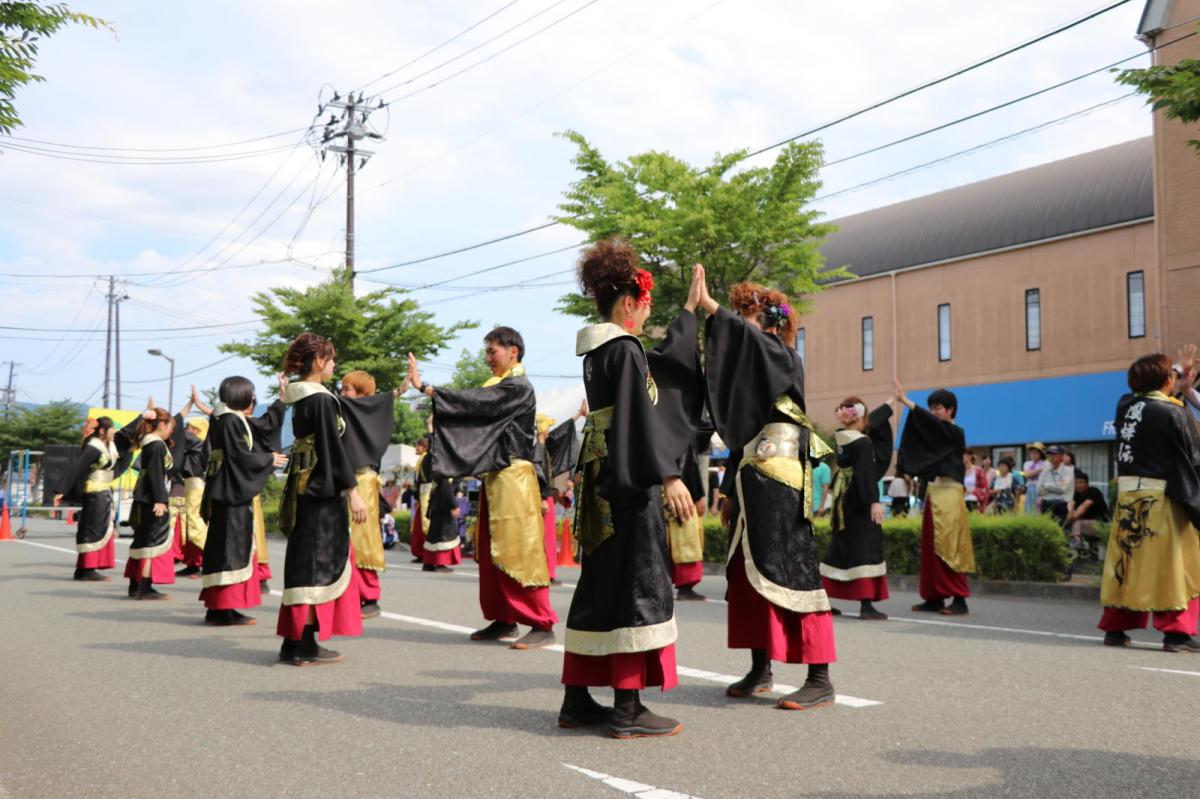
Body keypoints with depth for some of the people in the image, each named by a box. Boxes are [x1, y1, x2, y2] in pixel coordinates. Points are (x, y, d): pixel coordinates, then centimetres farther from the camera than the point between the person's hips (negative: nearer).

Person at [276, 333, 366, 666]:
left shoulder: (301, 399, 13)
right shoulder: (321, 399, -14)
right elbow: (333, 447, -18)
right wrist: (352, 490, -17)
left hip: (304, 487, 9)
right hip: (322, 489, -9)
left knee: (305, 561, 13)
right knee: (317, 562, -5)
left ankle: (293, 640, 18)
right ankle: (305, 645, -2)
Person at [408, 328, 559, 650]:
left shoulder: (518, 387, -11)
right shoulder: (497, 386, 18)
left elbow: (473, 402, -19)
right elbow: (474, 408, 13)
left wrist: (425, 388, -18)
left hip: (513, 476, -9)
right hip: (495, 476, 9)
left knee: (519, 551, -10)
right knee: (491, 553, 10)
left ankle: (542, 624, -7)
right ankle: (503, 619, 17)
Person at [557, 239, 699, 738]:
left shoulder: (596, 350, 16)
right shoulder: (624, 350, -12)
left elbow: (663, 362, 30)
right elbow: (640, 417, -21)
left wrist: (690, 311, 39)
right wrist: (668, 476, -24)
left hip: (601, 478, 10)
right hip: (629, 480, -10)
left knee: (599, 583, 12)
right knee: (637, 583, -5)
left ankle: (577, 699, 16)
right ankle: (628, 709, -3)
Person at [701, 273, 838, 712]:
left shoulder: (784, 359, -4)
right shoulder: (753, 372, 19)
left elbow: (752, 339, -28)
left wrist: (708, 305, -26)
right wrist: (732, 491, 19)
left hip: (779, 483, -9)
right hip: (750, 485, 9)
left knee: (788, 572, -11)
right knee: (747, 573, 9)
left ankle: (820, 679, -8)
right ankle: (760, 669, 18)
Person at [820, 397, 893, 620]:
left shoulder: (840, 437, 8)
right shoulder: (863, 443, -16)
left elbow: (872, 423, 21)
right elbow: (866, 474, -23)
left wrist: (892, 402, 29)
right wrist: (874, 501, -24)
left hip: (843, 500, 8)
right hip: (860, 502, -8)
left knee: (840, 547, 14)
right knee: (866, 548, -7)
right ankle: (866, 605, -11)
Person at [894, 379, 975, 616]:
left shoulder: (955, 434, -8)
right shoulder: (936, 433, 17)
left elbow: (931, 423, -21)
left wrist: (905, 400, -27)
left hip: (949, 494, -8)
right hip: (932, 492, 8)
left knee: (949, 548, -9)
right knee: (931, 547, 7)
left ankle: (959, 599, -6)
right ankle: (935, 598, 10)